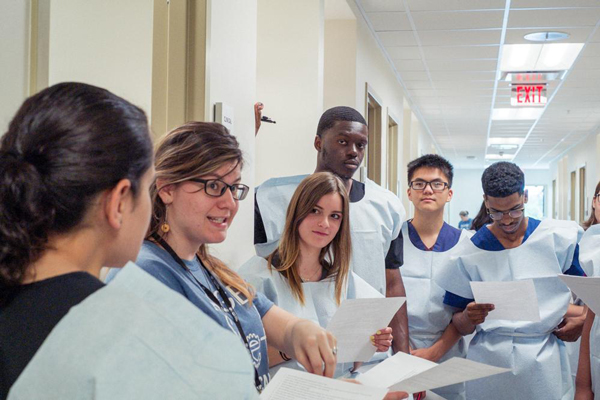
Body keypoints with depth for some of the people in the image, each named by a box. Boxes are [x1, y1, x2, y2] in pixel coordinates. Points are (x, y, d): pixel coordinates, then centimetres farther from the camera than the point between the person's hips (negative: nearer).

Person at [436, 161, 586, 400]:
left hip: (546, 360, 0)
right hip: (489, 361, 0)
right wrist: (469, 318, -20)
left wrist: (583, 318, -11)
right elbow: (460, 326, 3)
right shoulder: (470, 253, 0)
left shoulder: (562, 239, 0)